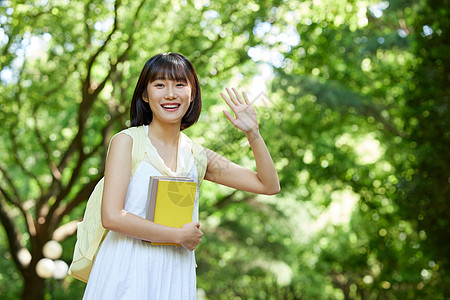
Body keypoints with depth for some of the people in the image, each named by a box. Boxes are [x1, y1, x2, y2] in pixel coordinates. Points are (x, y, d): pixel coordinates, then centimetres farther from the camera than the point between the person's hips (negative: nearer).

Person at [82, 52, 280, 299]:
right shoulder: (126, 142, -6)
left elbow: (269, 186, 8)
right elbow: (112, 217, -15)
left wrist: (253, 133, -4)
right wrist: (179, 235, -10)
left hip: (175, 277, 4)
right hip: (126, 272, -3)